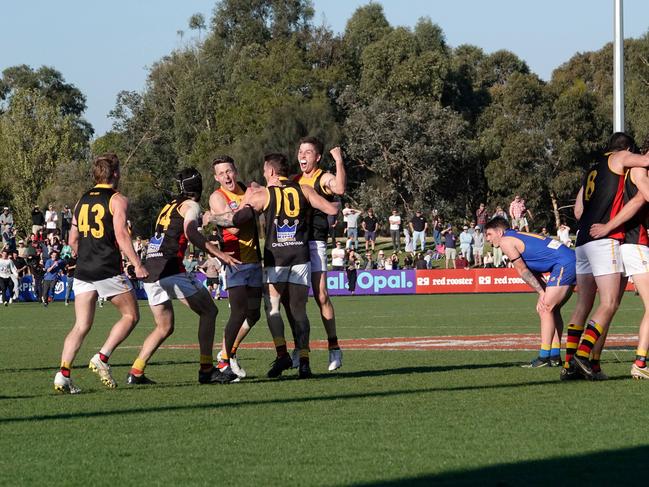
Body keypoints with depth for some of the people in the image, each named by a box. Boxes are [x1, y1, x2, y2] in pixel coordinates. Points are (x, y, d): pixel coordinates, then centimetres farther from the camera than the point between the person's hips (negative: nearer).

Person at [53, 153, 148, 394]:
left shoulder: (82, 200, 16)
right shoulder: (117, 200, -3)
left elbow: (73, 240, 18)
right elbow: (121, 234, -14)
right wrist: (137, 265, -15)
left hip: (82, 272, 6)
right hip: (109, 270, -6)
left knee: (81, 326, 4)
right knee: (130, 316, 10)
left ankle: (63, 374, -11)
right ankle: (102, 358, -4)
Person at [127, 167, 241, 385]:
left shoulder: (169, 206, 24)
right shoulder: (191, 206, 1)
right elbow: (190, 233, -18)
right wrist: (218, 253, -23)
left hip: (150, 271, 8)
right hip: (170, 269, -8)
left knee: (164, 327, 16)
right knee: (208, 311, 3)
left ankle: (136, 373, 7)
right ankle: (206, 370, -2)